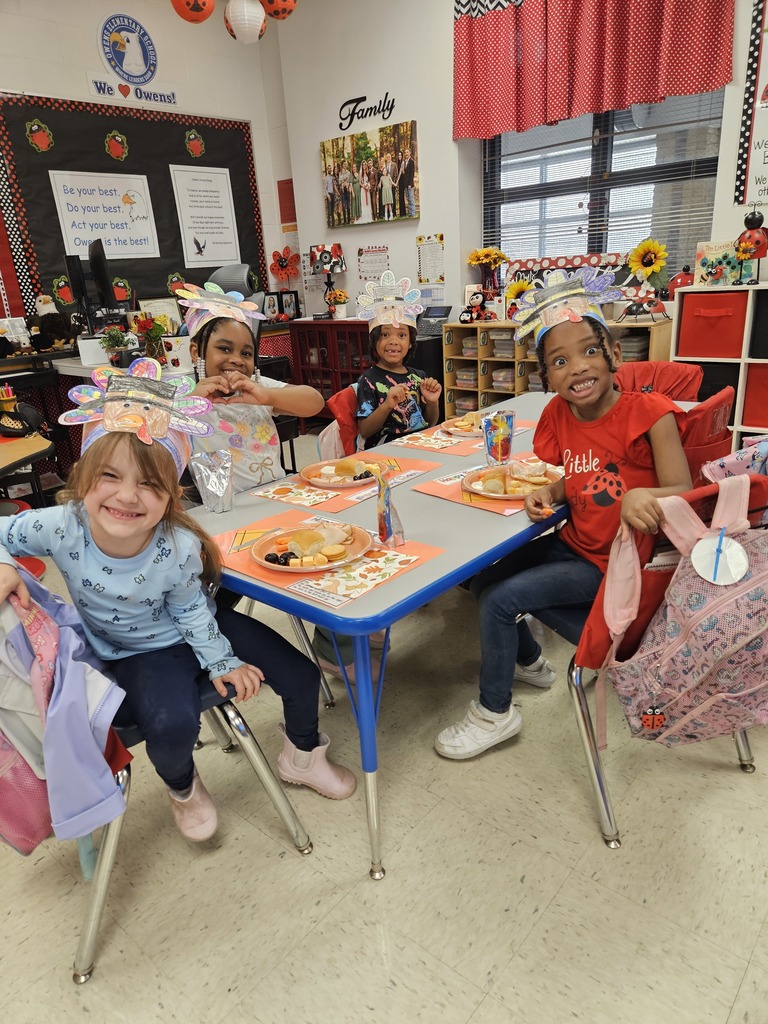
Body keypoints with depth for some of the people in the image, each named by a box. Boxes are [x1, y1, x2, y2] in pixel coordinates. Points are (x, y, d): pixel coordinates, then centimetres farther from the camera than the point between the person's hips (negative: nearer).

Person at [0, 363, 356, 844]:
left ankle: (303, 754, 30)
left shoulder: (180, 548, -29)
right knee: (173, 724, -30)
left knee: (301, 677, -5)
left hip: (199, 627, 1)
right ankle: (182, 788, 10)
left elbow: (191, 611, -10)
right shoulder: (61, 528, -27)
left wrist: (222, 661, -3)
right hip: (140, 654, 0)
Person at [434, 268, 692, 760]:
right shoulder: (558, 412, -4)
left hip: (611, 567, -7)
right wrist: (547, 493, -18)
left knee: (501, 600, -15)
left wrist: (641, 496, -44)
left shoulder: (650, 413, -21)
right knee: (484, 579, 12)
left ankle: (495, 712, 9)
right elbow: (563, 482, 5)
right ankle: (530, 661, 37)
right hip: (569, 544, 7)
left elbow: (683, 492, -22)